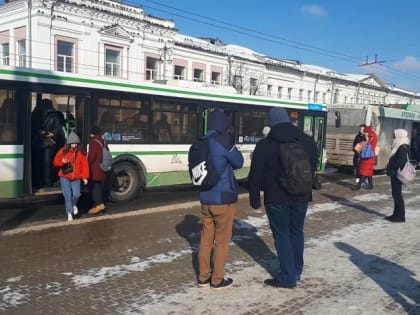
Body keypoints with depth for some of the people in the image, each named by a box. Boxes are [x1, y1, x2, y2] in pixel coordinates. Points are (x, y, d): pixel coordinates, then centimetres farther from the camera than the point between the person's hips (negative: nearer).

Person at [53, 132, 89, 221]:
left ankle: (74, 205, 24)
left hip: (76, 178, 1)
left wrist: (85, 177, -7)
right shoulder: (63, 151, -3)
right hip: (65, 177, -1)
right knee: (67, 196, -3)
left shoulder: (81, 153, 1)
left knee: (76, 194, -11)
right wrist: (62, 161, -24)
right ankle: (69, 214, 12)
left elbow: (84, 165, -1)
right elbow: (56, 162, -1)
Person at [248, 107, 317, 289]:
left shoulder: (265, 145, -10)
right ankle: (296, 271, 28)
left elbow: (255, 175, -9)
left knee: (282, 235, 3)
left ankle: (288, 277, 6)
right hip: (301, 196, 5)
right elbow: (313, 168, 16)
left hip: (276, 198, -5)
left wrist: (254, 198, 1)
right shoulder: (308, 141, 5)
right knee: (297, 232, 17)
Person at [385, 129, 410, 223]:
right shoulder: (399, 146, 13)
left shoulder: (403, 148, -17)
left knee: (397, 194, -4)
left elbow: (400, 161, -25)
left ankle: (400, 216, 3)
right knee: (396, 194, 14)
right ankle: (396, 214, 22)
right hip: (395, 174, 10)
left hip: (397, 175, -10)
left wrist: (392, 171, -22)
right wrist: (390, 170, 13)